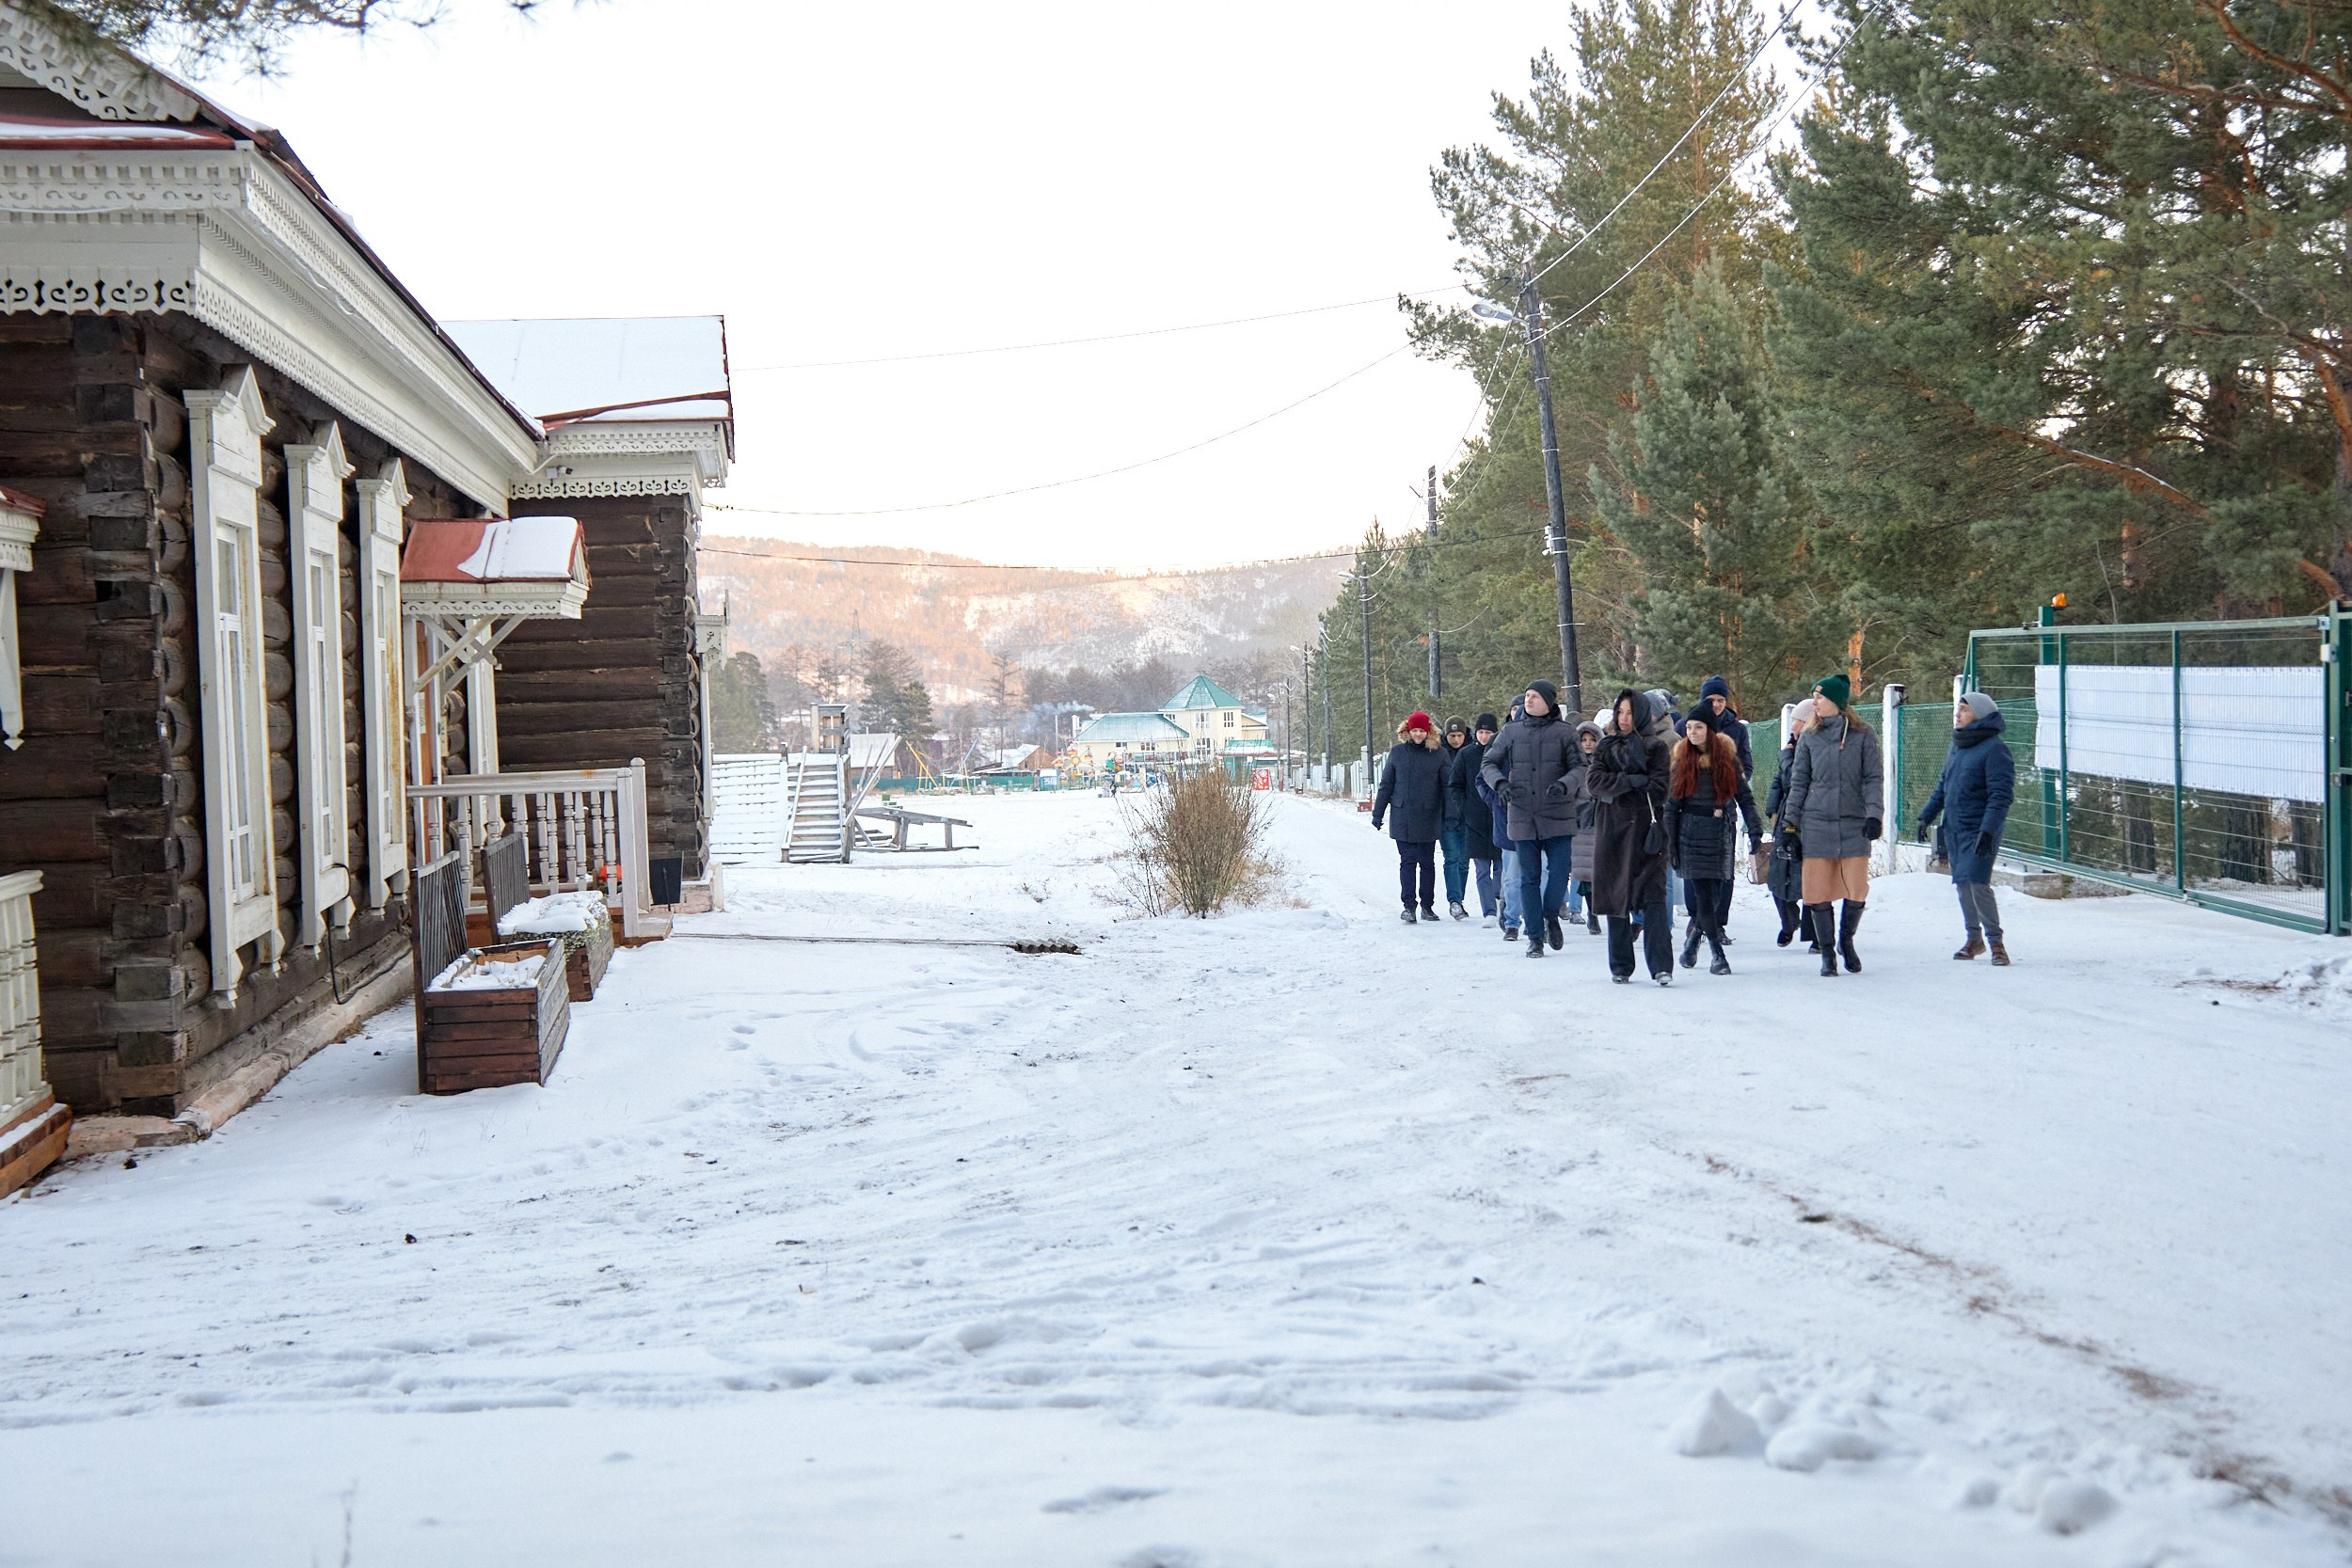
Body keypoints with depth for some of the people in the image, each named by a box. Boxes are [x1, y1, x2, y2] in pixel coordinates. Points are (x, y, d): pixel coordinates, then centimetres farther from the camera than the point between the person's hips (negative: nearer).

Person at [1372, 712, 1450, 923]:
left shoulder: (1438, 755, 2)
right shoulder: (1397, 752, 5)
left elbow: (1446, 787, 3)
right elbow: (1386, 784, 10)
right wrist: (1378, 813, 8)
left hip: (1428, 819, 0)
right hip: (1402, 818, 0)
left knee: (1427, 863, 7)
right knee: (1407, 862, -3)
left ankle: (1427, 906, 16)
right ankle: (1409, 905, -2)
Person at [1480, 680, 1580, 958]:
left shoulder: (1564, 733, 1)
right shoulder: (1510, 732, 6)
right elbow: (1488, 763, 9)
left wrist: (1563, 784, -22)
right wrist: (1500, 783, -11)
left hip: (1557, 815, -1)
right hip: (1523, 817, 2)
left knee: (1559, 872, -5)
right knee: (1529, 878, 5)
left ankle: (1551, 917, 24)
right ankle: (1535, 937, 13)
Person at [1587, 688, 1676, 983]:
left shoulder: (1655, 748, 5)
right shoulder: (1605, 746, 14)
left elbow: (1658, 789, -8)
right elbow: (1594, 780, -3)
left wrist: (1615, 789, -10)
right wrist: (1631, 782, -15)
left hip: (1645, 827, -3)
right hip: (1611, 829, 3)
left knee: (1653, 897, -12)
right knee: (1615, 897, 3)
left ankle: (1661, 966, -17)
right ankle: (1620, 967, 11)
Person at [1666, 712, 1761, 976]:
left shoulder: (1727, 757, 4)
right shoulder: (1681, 760, 3)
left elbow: (1744, 796, 5)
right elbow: (1672, 805, 5)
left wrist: (1754, 830, -5)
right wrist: (1670, 844, 1)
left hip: (1722, 832, 1)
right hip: (1692, 832, -1)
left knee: (1717, 893, 1)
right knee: (1703, 893, -8)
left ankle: (1693, 939, 24)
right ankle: (1717, 953, -3)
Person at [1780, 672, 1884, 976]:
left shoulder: (1864, 736, 3)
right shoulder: (1809, 738, 8)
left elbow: (1874, 779, 2)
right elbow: (1799, 782, 11)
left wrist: (1874, 814, -9)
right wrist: (1789, 820, 5)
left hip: (1854, 825, -1)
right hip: (1816, 824, 1)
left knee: (1857, 891, -5)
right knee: (1819, 893, -2)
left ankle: (1846, 941, 22)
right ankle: (1828, 954, 11)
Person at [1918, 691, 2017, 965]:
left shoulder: (1994, 749, -12)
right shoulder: (1956, 747, 13)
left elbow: (2001, 795, -17)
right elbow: (1943, 787, 22)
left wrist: (1988, 830, -24)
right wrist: (1927, 816, 16)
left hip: (1979, 830, -8)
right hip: (1953, 829, 8)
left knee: (1977, 883, -15)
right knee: (1963, 884, 11)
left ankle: (1996, 941, -6)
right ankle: (1973, 938, 23)